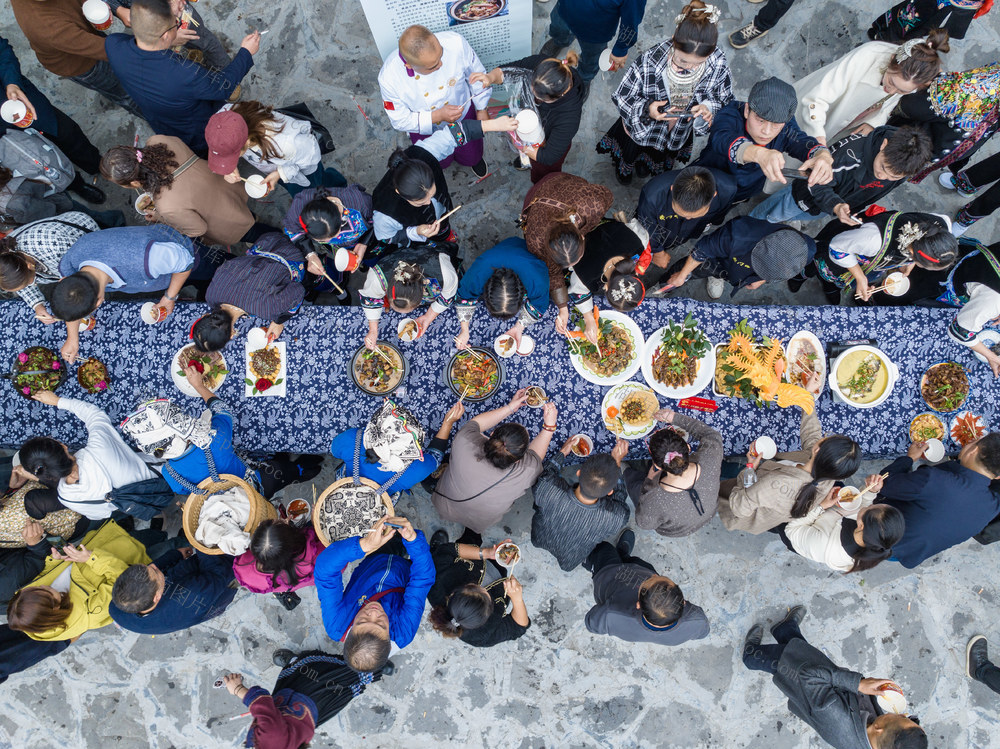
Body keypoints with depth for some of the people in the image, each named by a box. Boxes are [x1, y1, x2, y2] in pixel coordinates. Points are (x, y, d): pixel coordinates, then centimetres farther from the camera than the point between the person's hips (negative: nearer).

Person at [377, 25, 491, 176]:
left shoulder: (455, 43, -37)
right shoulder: (388, 77, -40)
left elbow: (476, 74, -14)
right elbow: (400, 121, -25)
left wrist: (481, 109, -3)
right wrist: (437, 116, -37)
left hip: (463, 114, 2)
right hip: (426, 129, -1)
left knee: (472, 158, 26)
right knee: (441, 162, 25)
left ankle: (475, 158, 63)